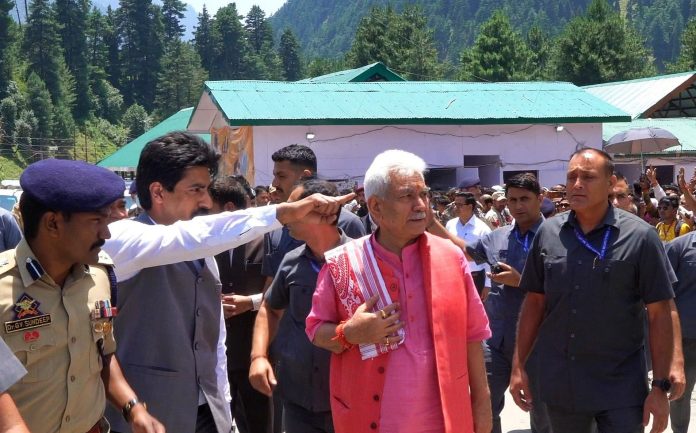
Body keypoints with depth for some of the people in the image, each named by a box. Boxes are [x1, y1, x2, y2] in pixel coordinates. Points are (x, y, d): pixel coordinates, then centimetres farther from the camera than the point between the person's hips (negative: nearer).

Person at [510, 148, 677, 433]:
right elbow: (535, 301, 8)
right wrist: (518, 366, 4)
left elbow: (659, 314, -7)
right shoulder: (548, 233, 1)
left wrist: (660, 386, -10)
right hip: (560, 386, 3)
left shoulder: (640, 236, -9)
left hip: (621, 389, -3)